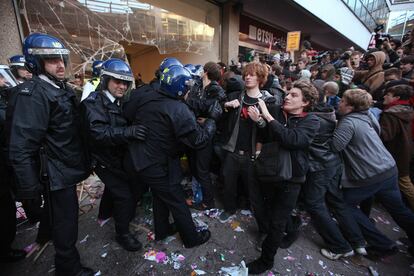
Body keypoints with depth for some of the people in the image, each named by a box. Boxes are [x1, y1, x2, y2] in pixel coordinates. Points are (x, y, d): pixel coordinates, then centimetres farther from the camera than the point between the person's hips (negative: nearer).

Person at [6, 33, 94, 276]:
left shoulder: (64, 89, 10)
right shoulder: (32, 94, -19)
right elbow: (21, 148, -23)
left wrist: (83, 162, 18)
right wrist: (29, 188, -21)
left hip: (67, 168, 9)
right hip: (56, 175, -9)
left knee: (66, 217, 27)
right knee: (66, 223, 5)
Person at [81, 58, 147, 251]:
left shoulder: (121, 102, 5)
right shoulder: (94, 102, -20)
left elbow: (125, 127, 3)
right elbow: (98, 132, -35)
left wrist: (134, 131, -16)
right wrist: (128, 132, -47)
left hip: (119, 156, 9)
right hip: (105, 161, -8)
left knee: (115, 186, 29)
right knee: (125, 195, -7)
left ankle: (105, 211, 57)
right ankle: (122, 233, 16)